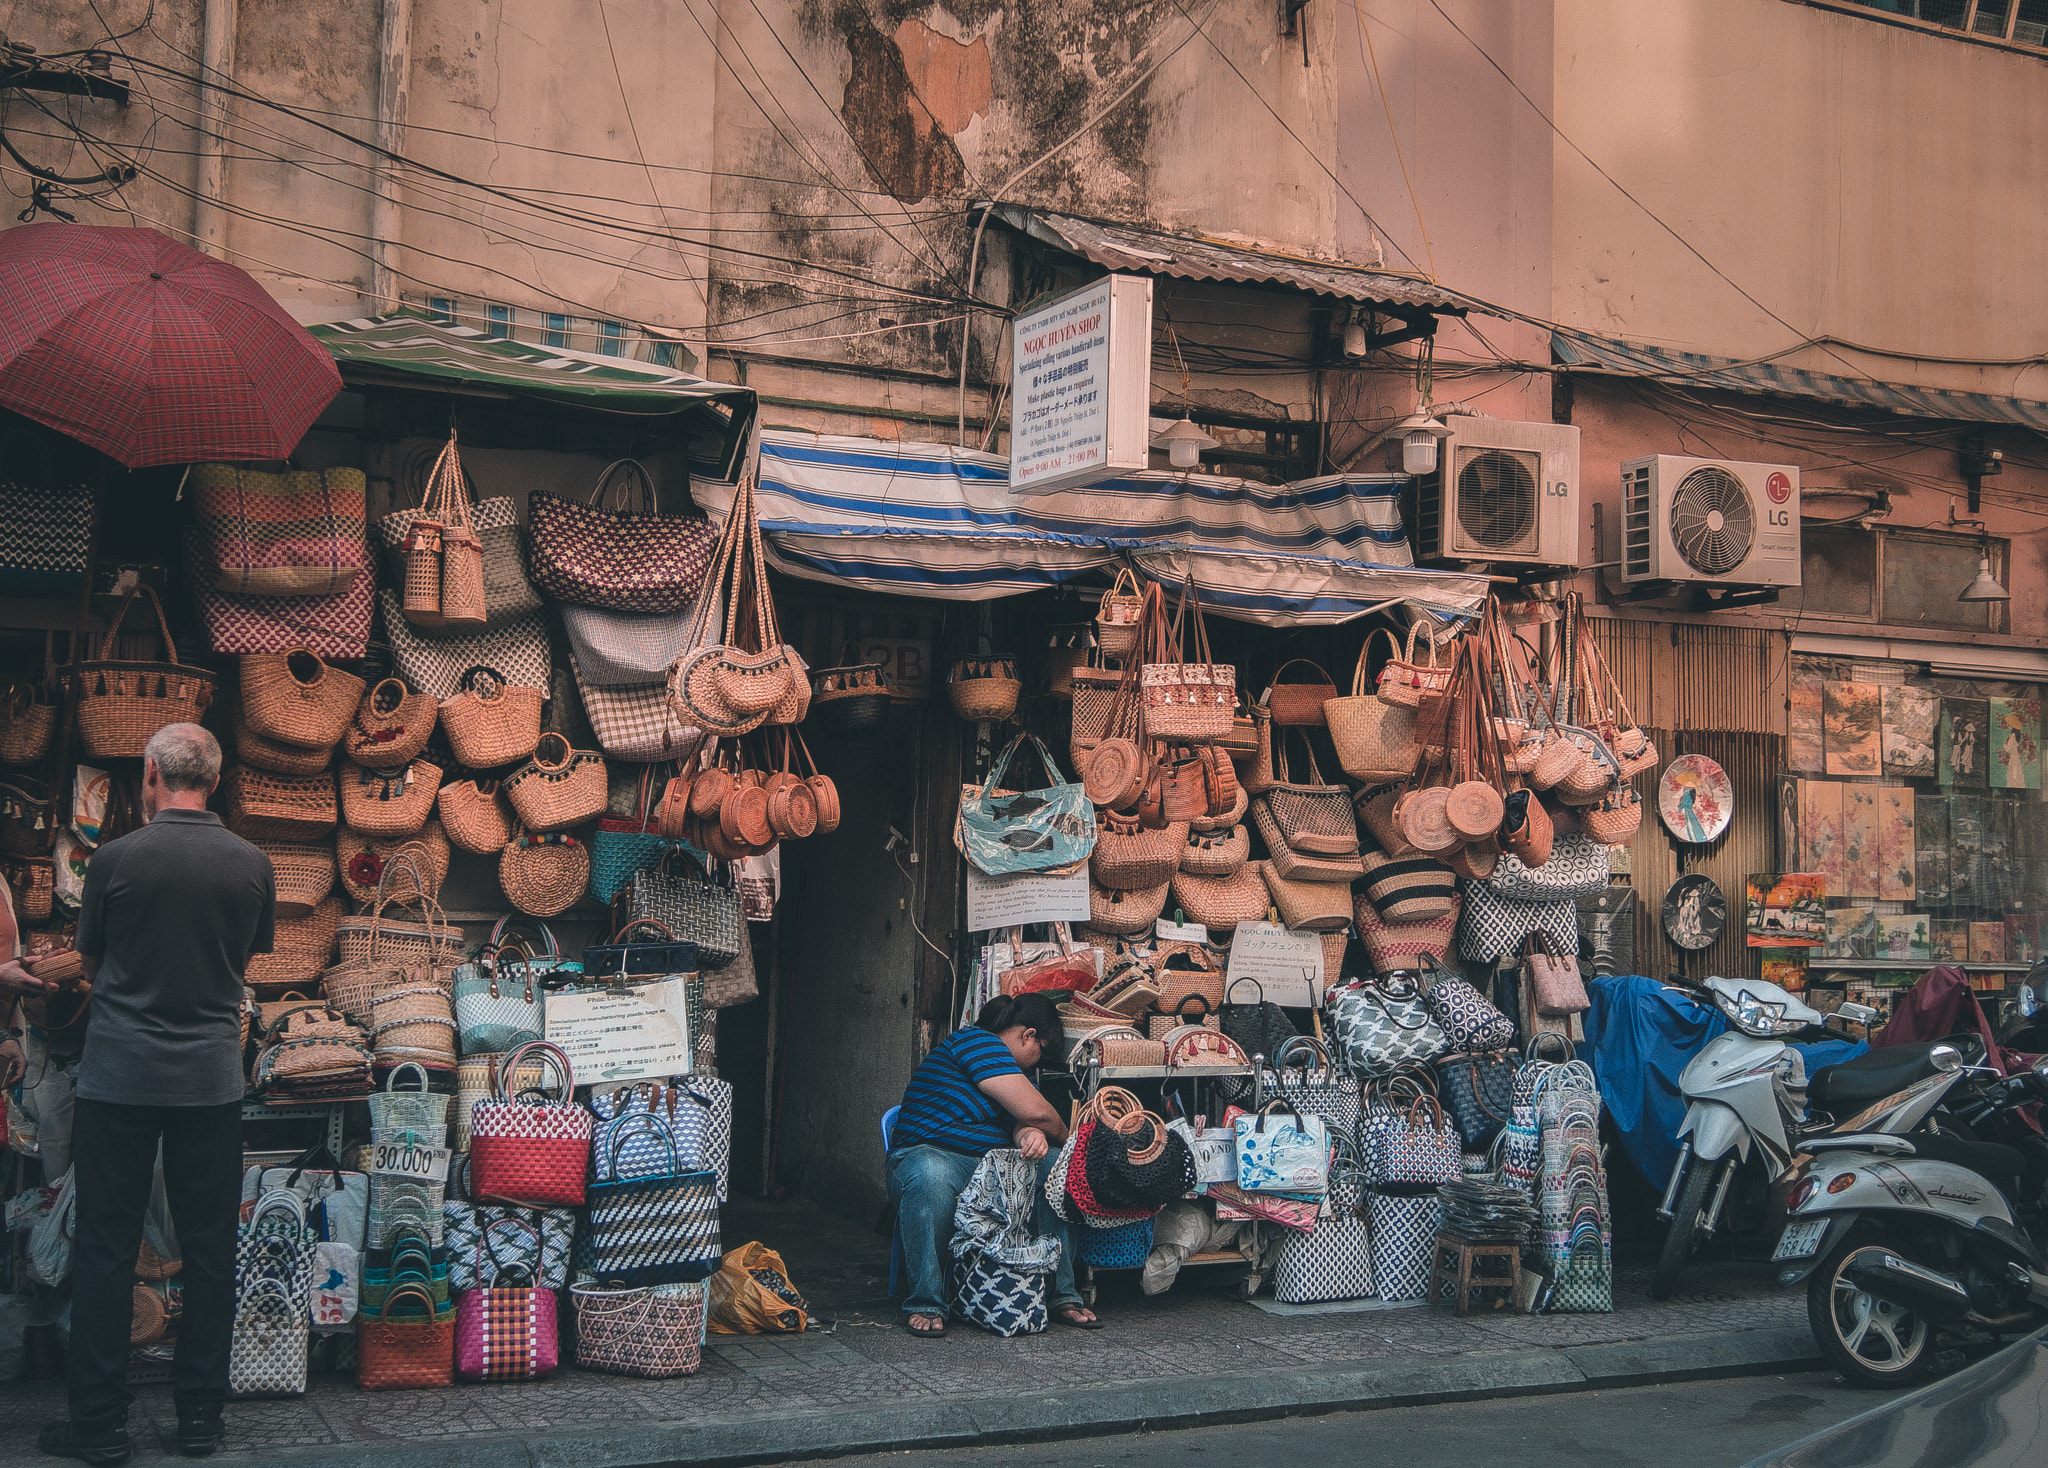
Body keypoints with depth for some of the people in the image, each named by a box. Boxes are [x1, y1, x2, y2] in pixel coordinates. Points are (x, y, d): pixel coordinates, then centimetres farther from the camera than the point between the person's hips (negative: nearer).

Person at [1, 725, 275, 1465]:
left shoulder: (116, 859, -8)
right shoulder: (252, 865, -1)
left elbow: (90, 963, 6)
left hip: (119, 1075, -2)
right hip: (211, 1078, 2)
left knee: (105, 1249, 6)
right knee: (209, 1248, 9)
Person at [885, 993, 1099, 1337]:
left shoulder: (1012, 1066, 23)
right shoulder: (975, 1041, -9)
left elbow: (1019, 1121, 9)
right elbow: (1035, 1111, -14)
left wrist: (1030, 1134, -15)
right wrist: (1063, 1136, 4)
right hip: (929, 1154, -8)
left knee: (1059, 1166, -12)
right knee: (932, 1175, -42)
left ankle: (1062, 1295, -11)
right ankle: (925, 1303, -32)